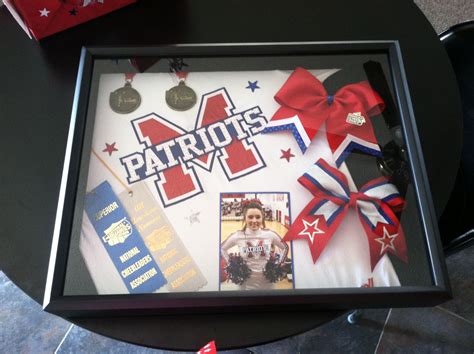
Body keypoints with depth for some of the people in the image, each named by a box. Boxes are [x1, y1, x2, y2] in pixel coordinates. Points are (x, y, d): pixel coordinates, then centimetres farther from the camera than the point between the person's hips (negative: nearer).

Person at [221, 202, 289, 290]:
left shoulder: (270, 234, -8)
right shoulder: (237, 236, -11)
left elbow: (285, 247, 9)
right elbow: (222, 249, 6)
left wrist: (278, 264, 1)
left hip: (267, 283, 1)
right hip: (247, 284, -1)